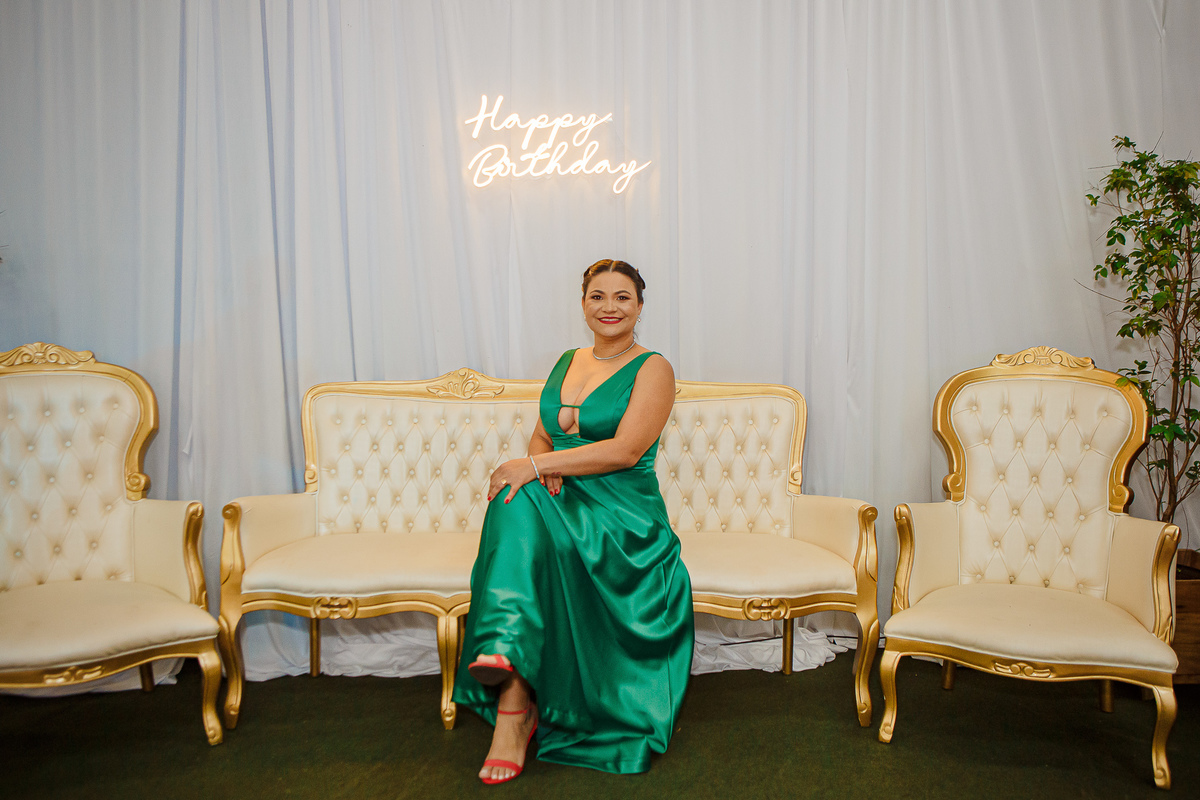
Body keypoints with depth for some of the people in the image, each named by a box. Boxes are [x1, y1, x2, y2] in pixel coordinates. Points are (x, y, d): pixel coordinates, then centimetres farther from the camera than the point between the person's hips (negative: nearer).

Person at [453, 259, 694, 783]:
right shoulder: (567, 363, 19)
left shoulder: (652, 370, -1)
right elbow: (541, 437, 18)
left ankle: (513, 706, -32)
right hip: (557, 503, 5)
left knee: (518, 503, -34)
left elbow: (625, 450, -14)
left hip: (620, 513, -5)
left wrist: (537, 466, -20)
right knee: (517, 500, -32)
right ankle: (512, 685, -38)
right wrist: (542, 470, -7)